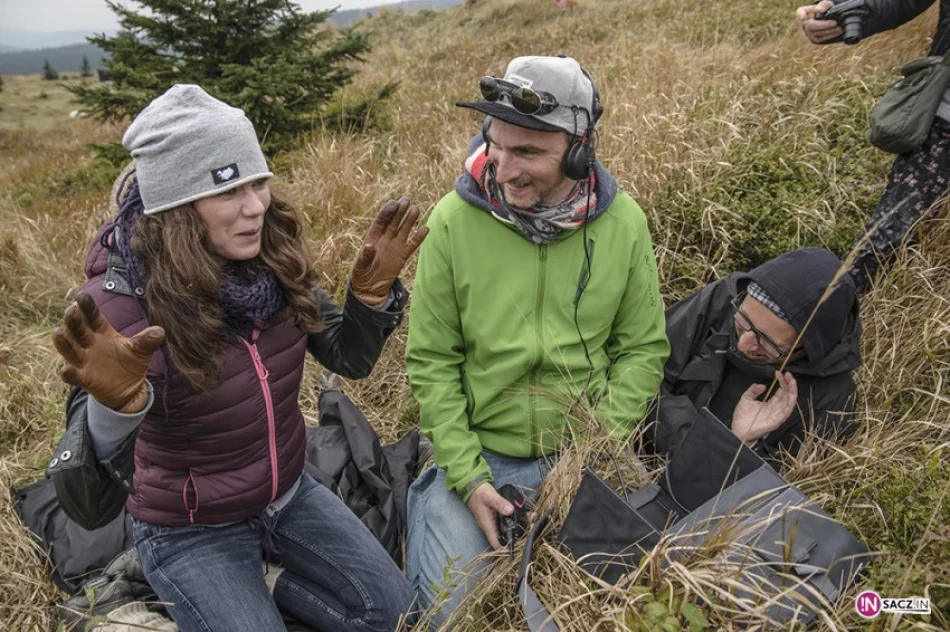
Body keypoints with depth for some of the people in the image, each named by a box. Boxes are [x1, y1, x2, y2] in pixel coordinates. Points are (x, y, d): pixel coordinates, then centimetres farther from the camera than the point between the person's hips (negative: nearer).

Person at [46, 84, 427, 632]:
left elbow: (350, 358, -2)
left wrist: (373, 288, -21)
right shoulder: (118, 303, -29)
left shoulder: (272, 263, -15)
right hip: (190, 531, -4)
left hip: (289, 493, 5)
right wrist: (114, 405, -54)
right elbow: (91, 507, -33)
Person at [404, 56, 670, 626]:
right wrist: (466, 476, -14)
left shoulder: (624, 222, -10)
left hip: (583, 450, 2)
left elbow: (643, 350, -2)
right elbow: (432, 361, -9)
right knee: (455, 606, -3)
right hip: (480, 449, -1)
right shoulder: (454, 219, -15)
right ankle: (428, 497, 25)